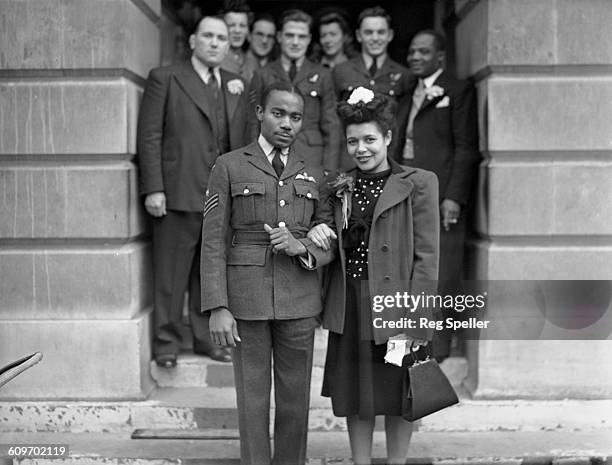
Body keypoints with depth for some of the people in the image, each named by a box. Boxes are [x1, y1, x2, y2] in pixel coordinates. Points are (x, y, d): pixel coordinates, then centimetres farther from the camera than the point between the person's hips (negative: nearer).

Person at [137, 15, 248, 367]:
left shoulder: (237, 86, 16)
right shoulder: (165, 78, 1)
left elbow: (241, 141, 15)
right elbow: (149, 136, -3)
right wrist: (153, 189, -10)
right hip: (179, 193, -4)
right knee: (171, 275, 2)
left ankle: (208, 338, 23)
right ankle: (167, 342, 14)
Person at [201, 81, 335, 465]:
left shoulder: (314, 175, 11)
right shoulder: (230, 167, 3)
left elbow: (330, 244, 12)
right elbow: (214, 241, -2)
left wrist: (301, 247, -10)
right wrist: (217, 307, -10)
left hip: (300, 300, 2)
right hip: (246, 297, -2)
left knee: (295, 397, 9)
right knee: (252, 397, 5)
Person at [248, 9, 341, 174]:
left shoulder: (322, 75, 10)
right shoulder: (263, 75, 10)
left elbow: (331, 127, 8)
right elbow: (254, 125, 9)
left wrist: (329, 171, -1)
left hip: (312, 161, 0)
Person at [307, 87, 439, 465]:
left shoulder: (418, 184, -4)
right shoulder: (341, 188, 10)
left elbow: (427, 256, -9)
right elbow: (331, 246, 20)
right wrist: (317, 232, -4)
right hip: (349, 306, 4)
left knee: (398, 396, 7)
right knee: (355, 398, 11)